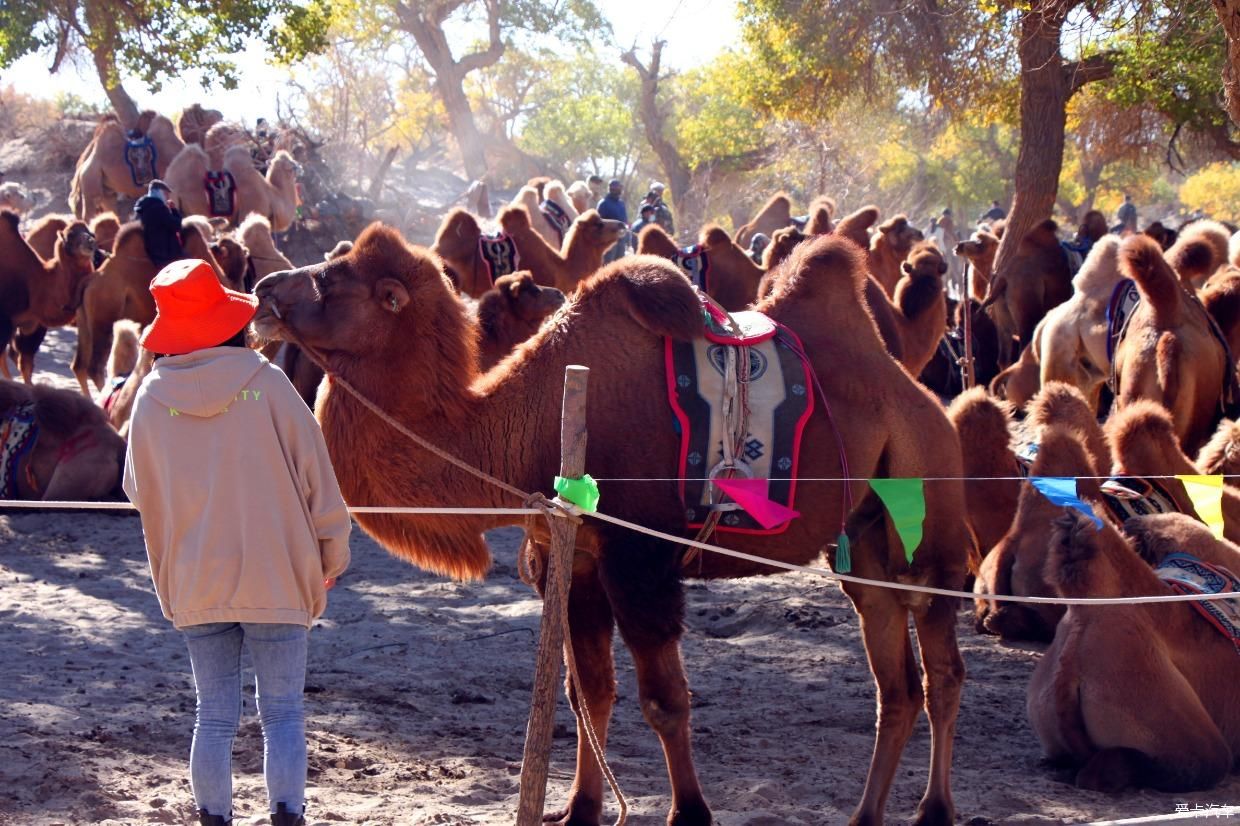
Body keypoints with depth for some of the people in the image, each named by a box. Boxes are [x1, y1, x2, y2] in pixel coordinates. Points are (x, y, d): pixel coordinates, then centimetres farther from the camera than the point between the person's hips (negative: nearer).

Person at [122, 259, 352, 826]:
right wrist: (333, 553, 7)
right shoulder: (266, 384, -9)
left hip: (194, 583, 2)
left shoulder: (151, 398, -3)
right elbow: (314, 475, -3)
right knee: (283, 715, 5)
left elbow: (142, 494, 9)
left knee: (214, 719, 10)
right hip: (276, 578, -2)